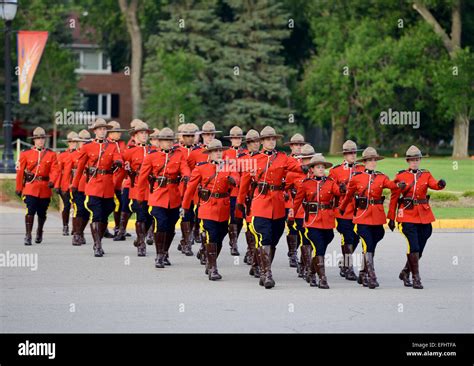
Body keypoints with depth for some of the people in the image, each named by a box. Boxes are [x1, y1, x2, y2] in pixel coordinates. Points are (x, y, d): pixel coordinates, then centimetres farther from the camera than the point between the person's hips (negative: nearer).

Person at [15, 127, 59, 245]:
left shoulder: (51, 154, 5)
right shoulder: (26, 154, 3)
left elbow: (55, 170, -4)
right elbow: (20, 171, 5)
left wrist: (52, 181, -24)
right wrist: (18, 188, 5)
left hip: (45, 188, 2)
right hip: (30, 187, -2)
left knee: (42, 213, 12)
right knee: (30, 211, -14)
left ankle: (39, 233, 35)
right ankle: (28, 236, -11)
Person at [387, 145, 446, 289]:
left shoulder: (426, 175, 8)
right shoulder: (400, 176, 1)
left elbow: (434, 185, -13)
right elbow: (394, 198, 2)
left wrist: (441, 184, -37)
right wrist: (391, 218, 0)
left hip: (424, 216, 4)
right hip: (408, 216, -4)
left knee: (420, 249, 9)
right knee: (413, 248, -12)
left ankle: (405, 272, 29)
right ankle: (416, 278, -5)